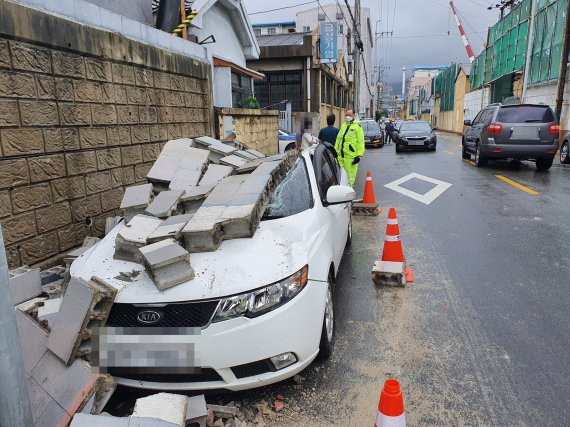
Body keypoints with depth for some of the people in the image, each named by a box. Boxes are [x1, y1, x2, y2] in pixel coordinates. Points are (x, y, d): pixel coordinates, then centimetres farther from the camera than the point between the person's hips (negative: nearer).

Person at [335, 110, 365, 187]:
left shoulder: (357, 126, -4)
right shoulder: (343, 125, 16)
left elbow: (361, 142, -9)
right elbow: (338, 138, 20)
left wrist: (359, 155, -15)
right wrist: (336, 150, 16)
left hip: (350, 155, -6)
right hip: (340, 154, 6)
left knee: (350, 174, 0)